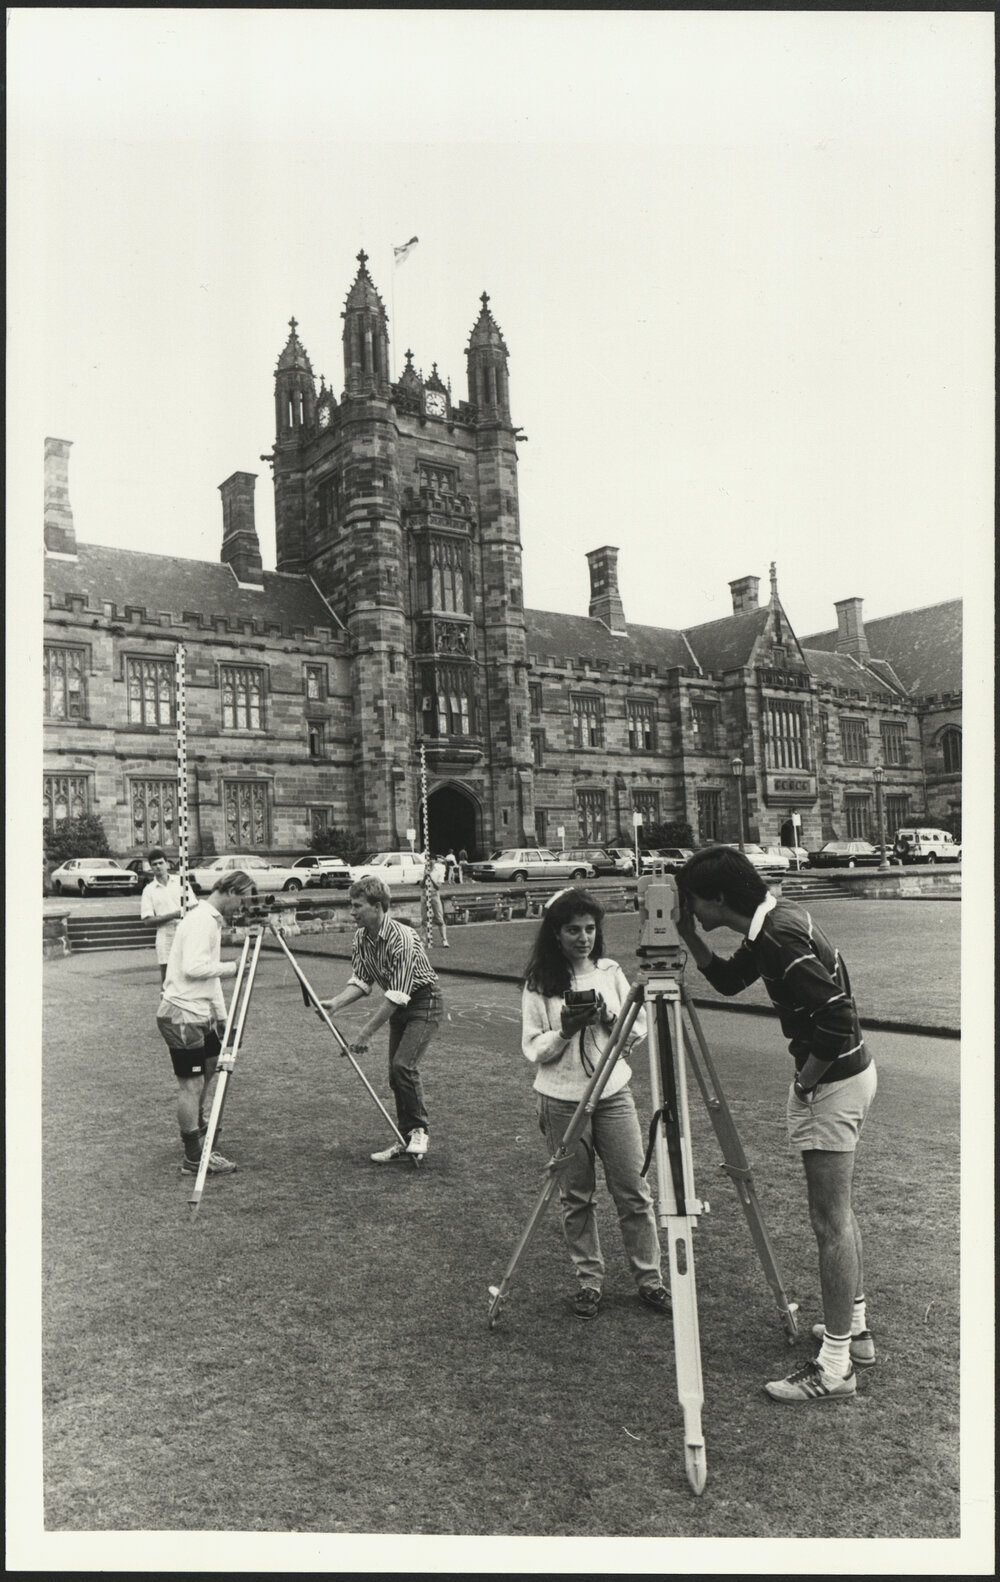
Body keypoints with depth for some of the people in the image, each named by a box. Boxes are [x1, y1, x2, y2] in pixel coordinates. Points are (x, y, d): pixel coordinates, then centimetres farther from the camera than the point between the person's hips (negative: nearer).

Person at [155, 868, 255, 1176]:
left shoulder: (212, 920, 15)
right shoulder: (201, 920, -16)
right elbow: (194, 967, -28)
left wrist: (221, 1014, 18)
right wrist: (231, 967, -15)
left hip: (198, 1013, 10)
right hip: (182, 1015, -10)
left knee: (212, 1068, 15)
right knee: (192, 1084, -3)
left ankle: (201, 1145, 26)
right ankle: (194, 1159, 5)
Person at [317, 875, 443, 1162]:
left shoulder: (402, 938, -29)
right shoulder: (361, 938, -4)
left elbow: (396, 995, -30)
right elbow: (361, 981, 1)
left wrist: (366, 1033, -29)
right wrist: (335, 1003, -17)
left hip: (424, 1002, -8)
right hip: (398, 1008, 8)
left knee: (403, 1064, -22)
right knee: (396, 1074, 5)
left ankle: (420, 1130, -4)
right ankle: (407, 1140, 17)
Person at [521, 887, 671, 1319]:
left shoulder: (611, 972, 4)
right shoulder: (538, 982, -4)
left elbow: (637, 1031, 7)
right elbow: (533, 1049, -3)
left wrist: (609, 1020, -12)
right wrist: (565, 1030, -20)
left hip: (614, 1092, 2)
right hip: (561, 1099, -2)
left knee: (634, 1190, 3)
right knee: (576, 1197, 7)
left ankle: (649, 1278, 18)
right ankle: (588, 1280, 22)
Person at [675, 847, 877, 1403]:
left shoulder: (782, 937, -25)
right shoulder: (773, 921, 4)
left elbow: (838, 1020, -29)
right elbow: (728, 979, 17)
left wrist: (805, 1081, -16)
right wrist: (691, 939, 4)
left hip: (833, 1082, -10)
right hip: (849, 1073, 10)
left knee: (830, 1220, -3)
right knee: (840, 1211, 19)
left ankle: (836, 1366, 6)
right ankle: (855, 1328, 33)